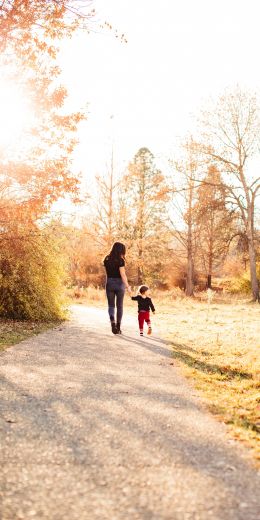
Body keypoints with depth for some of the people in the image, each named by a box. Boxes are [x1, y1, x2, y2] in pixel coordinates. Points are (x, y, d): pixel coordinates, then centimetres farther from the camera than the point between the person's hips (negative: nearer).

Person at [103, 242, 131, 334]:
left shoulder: (107, 259, 4)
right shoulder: (120, 260, -12)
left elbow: (107, 272, 11)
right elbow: (122, 274, -18)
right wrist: (127, 286, -17)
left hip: (109, 283, 3)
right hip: (119, 284, -3)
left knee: (111, 305, 9)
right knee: (119, 306, 10)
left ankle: (112, 323, -14)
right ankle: (118, 327, 12)